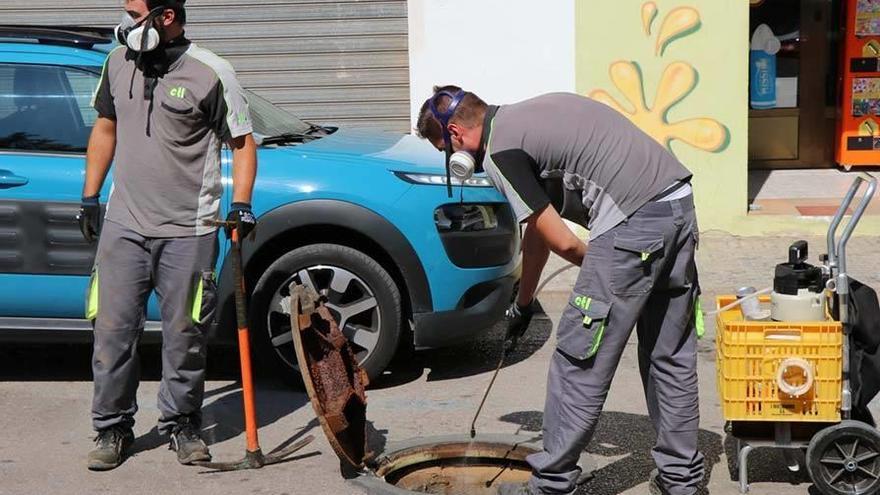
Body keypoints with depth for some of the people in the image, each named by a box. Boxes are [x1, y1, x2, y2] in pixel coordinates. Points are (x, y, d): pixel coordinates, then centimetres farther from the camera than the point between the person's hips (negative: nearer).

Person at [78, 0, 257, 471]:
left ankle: (181, 424, 23)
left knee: (184, 336, 5)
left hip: (188, 232, -4)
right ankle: (112, 428, 18)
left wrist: (241, 204, -12)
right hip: (123, 225, 4)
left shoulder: (210, 73, -8)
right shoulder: (118, 62, 8)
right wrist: (90, 197, 16)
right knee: (112, 331, 4)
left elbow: (242, 141, -1)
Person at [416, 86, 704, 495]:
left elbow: (562, 242, -5)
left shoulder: (500, 153, -4)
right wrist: (523, 303, 40)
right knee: (671, 356, 17)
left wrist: (602, 270, 16)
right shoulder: (527, 118, 24)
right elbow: (539, 228, 33)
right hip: (680, 204, 9)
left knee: (580, 358, 3)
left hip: (634, 221, -9)